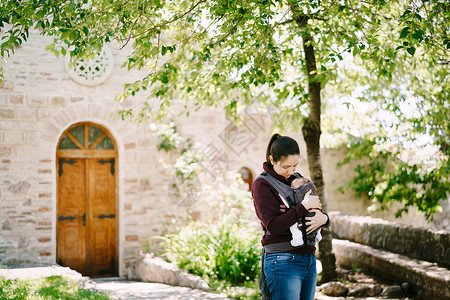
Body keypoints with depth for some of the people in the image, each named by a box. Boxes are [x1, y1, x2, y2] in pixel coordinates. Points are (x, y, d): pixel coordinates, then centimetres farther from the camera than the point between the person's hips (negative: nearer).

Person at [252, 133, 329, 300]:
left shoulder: (296, 179, 14)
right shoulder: (262, 184, -6)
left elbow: (316, 209, 18)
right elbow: (273, 226, -15)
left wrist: (323, 218, -6)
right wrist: (304, 206, -15)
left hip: (309, 260, 7)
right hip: (283, 262, -7)